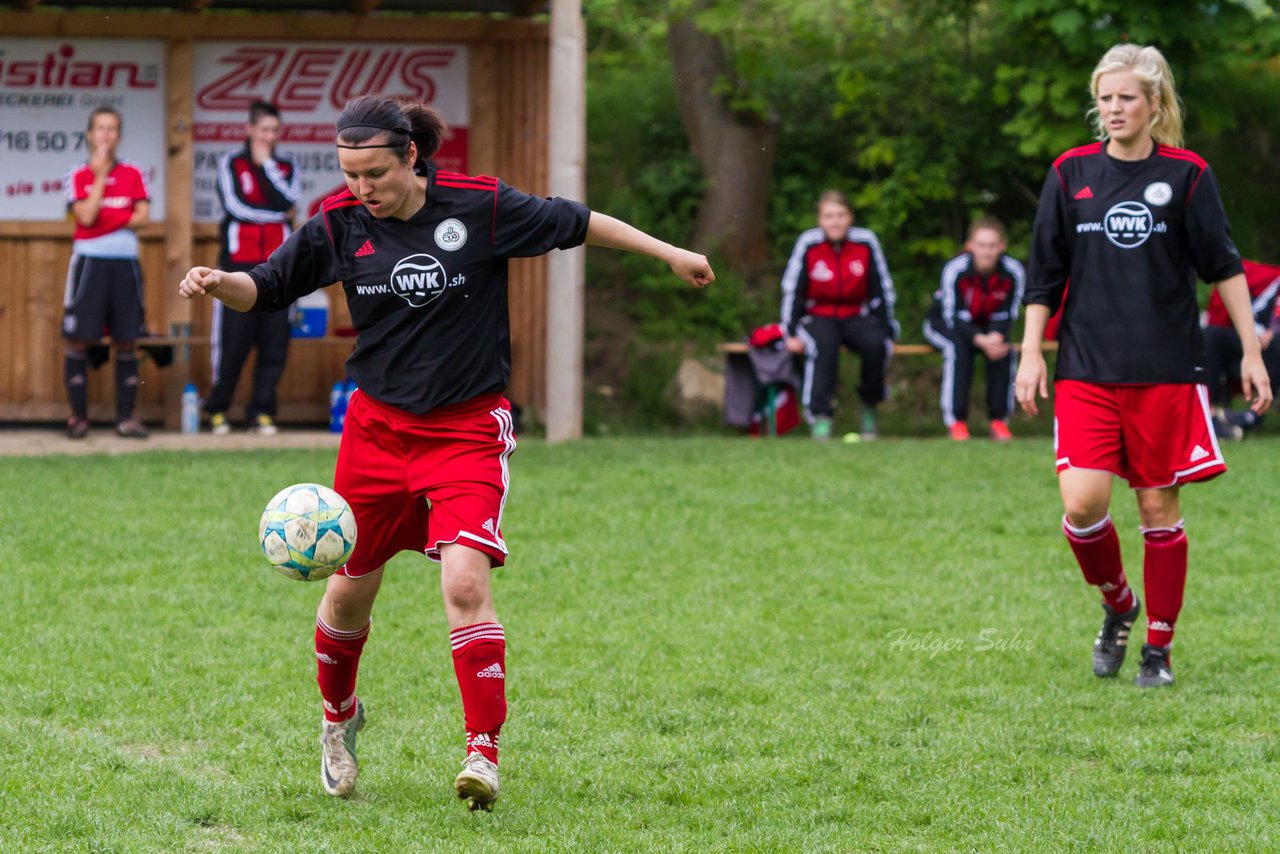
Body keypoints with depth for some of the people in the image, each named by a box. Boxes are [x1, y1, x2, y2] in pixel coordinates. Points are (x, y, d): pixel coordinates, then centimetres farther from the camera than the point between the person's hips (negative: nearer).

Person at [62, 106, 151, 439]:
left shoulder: (132, 174, 8)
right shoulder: (78, 176, 2)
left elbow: (142, 215, -1)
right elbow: (86, 216, -11)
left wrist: (108, 225, -9)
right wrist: (100, 175, -10)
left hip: (124, 262, 2)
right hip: (89, 262, -2)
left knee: (127, 341, 1)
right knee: (79, 340, -3)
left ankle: (126, 416, 5)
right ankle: (78, 415, 3)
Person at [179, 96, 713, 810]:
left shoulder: (478, 206, -11)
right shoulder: (340, 225, -5)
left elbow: (574, 223, 1)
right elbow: (266, 289, 4)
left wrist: (668, 253, 5)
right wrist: (217, 282, -18)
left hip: (468, 429, -3)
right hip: (378, 425, 3)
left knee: (465, 583, -20)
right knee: (350, 592, 11)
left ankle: (484, 754, -15)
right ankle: (340, 718, 39)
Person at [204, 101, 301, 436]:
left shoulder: (286, 166, 13)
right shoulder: (231, 164, 5)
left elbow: (289, 202, -6)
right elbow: (236, 206, -9)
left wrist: (266, 164, -3)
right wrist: (278, 214, -4)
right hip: (239, 264, -3)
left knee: (274, 342, -1)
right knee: (232, 340, -4)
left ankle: (262, 412, 5)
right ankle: (217, 410, 6)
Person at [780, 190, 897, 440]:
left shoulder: (866, 243, -6)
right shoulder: (808, 244, -9)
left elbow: (882, 291, 1)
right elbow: (792, 290, -2)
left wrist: (887, 333, -2)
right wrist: (792, 333, -8)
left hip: (856, 317, 1)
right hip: (818, 318, -1)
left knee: (875, 344, -30)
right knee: (824, 345, -35)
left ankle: (869, 407, -7)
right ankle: (820, 416, -33)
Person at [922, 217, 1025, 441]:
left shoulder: (1013, 272, -22)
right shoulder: (955, 270, -30)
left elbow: (1005, 316, -15)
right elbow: (954, 317, -28)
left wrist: (995, 336, -38)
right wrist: (980, 340, -46)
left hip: (987, 326, 3)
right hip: (944, 324, -3)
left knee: (1003, 349, -26)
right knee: (958, 348, -33)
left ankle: (999, 420, -16)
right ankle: (956, 421, -26)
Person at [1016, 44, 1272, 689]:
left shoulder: (1185, 174, 0)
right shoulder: (1070, 173, 4)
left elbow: (1225, 268, 3)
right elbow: (1044, 274, 9)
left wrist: (1251, 352, 0)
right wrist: (1031, 353, 3)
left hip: (1167, 369, -1)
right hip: (1086, 370, 1)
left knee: (1159, 507, 1)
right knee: (1082, 504, -12)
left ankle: (1158, 648, 14)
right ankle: (1117, 605, 16)